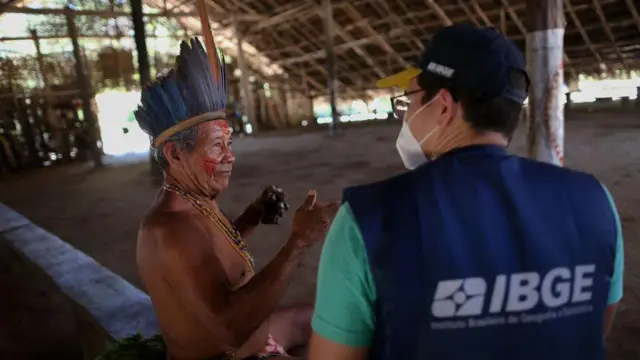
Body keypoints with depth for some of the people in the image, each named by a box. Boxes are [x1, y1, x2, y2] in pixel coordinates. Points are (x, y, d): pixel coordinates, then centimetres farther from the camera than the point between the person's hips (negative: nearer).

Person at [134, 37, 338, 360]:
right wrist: (299, 241, -43)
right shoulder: (171, 227, -32)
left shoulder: (197, 202, -3)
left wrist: (253, 217, -4)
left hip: (254, 334, 9)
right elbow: (232, 326, -42)